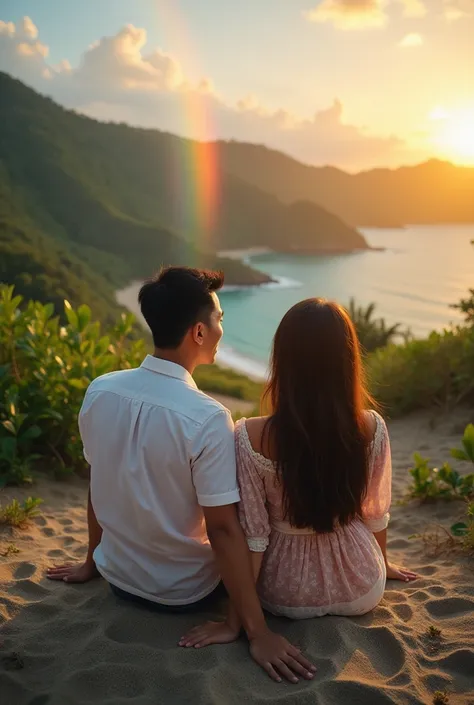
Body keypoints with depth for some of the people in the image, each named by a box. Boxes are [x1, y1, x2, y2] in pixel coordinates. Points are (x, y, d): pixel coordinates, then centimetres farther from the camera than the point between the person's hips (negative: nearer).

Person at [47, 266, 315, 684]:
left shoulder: (99, 392, -12)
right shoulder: (208, 418, -29)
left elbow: (98, 488, 1)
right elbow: (221, 529, -26)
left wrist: (93, 562, 16)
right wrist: (259, 633, -18)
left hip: (117, 576, 5)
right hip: (185, 593, -5)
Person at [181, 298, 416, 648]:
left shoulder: (251, 436, -25)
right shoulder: (372, 428, -19)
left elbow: (252, 535, -19)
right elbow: (377, 513, -3)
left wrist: (233, 622, -5)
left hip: (288, 597, -1)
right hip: (363, 590, 2)